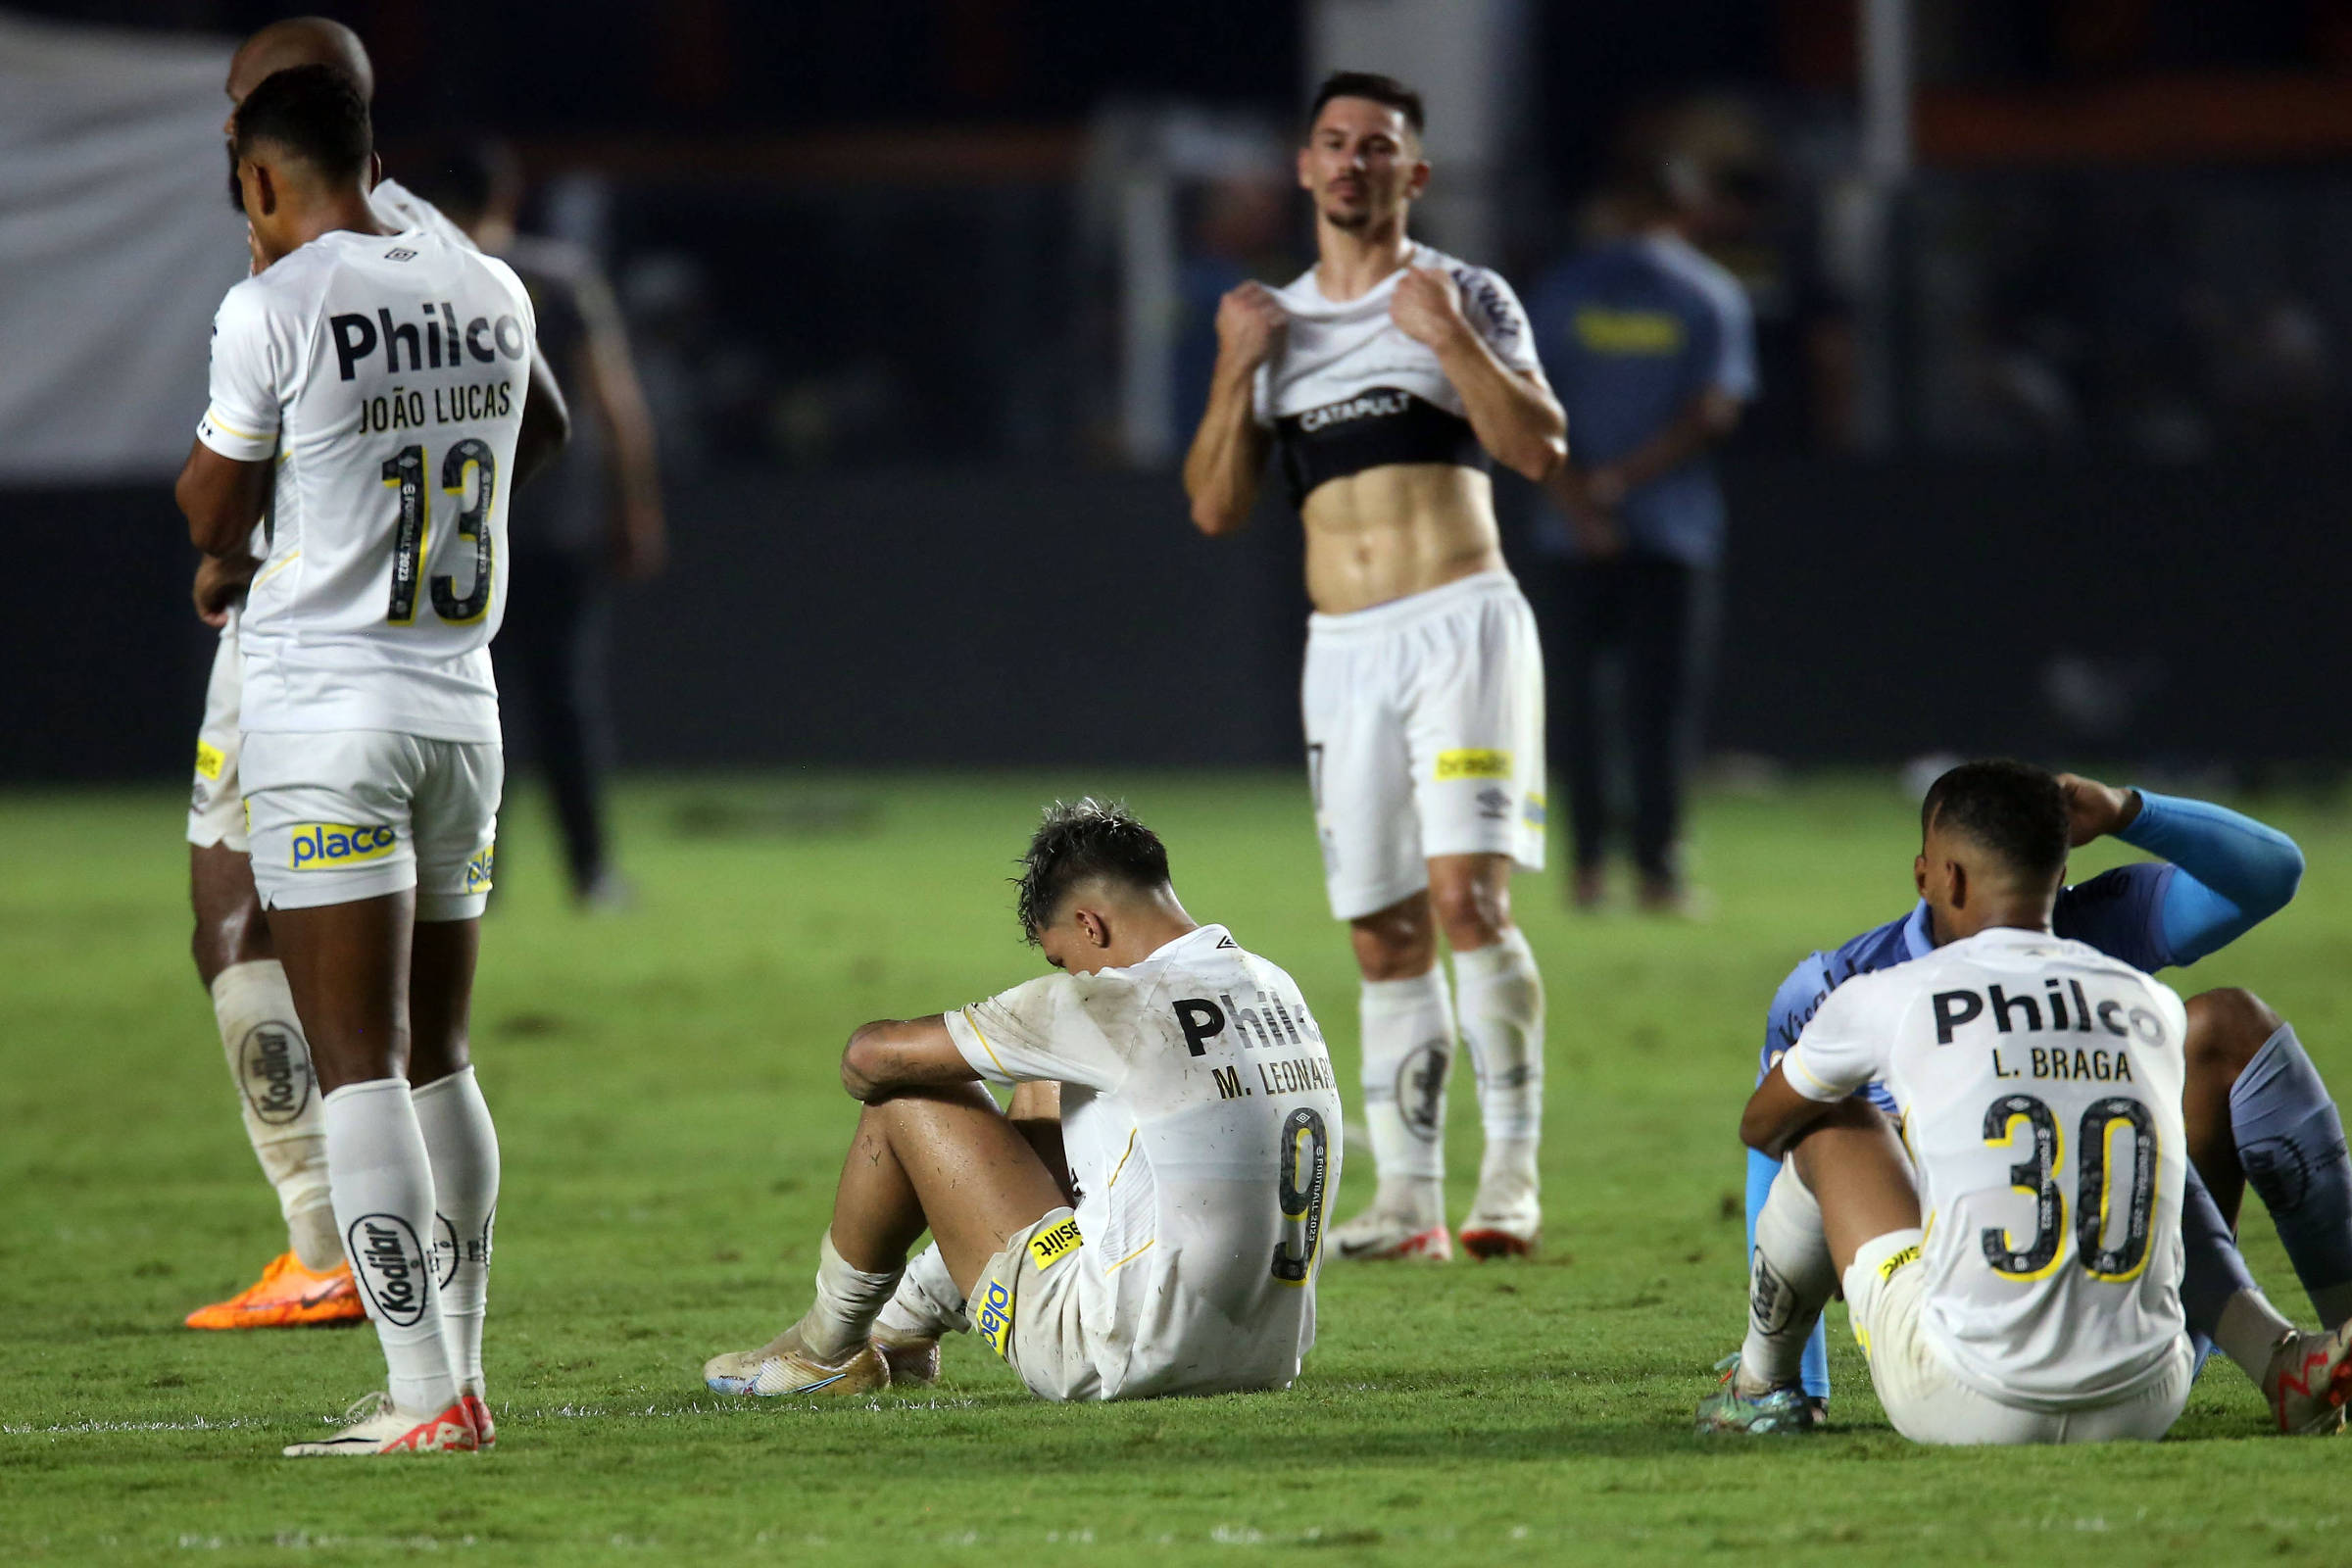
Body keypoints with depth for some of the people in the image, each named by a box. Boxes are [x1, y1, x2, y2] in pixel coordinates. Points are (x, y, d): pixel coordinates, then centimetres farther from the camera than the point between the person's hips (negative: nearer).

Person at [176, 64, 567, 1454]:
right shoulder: (492, 293, 7)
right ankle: (459, 1373, 17)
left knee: (360, 1063, -6)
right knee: (437, 1055, 15)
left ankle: (427, 1392, -13)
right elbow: (544, 430, 29)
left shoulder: (274, 311, -12)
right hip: (461, 709, 6)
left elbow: (212, 519, -2)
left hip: (324, 707, -6)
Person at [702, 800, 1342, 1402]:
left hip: (1125, 1361, -8)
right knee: (1043, 1093, 28)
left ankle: (828, 1349, 24)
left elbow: (873, 1057, -8)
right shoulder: (1277, 988, 6)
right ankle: (910, 1319, 45)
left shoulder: (1119, 1003, -16)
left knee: (909, 1098, 4)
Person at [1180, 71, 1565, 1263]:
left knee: (1466, 892, -18)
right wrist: (1236, 372, -1)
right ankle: (1407, 1202, 6)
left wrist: (1451, 341, -16)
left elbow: (1539, 449, -7)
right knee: (1384, 934, 3)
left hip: (1461, 621, -4)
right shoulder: (1271, 322, 16)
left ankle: (1511, 1174, -15)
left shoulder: (1465, 297, 4)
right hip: (1344, 650, 4)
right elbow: (1215, 507, 11)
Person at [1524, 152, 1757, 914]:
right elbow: (1714, 412, -10)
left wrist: (1574, 497, -11)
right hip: (1674, 529, -2)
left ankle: (1586, 864, 6)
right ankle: (1658, 871, -2)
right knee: (1663, 698, 1)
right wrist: (1622, 480, -11)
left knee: (1579, 688, 10)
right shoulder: (1713, 294, 1)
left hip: (1575, 535, 2)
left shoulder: (1563, 287, 6)